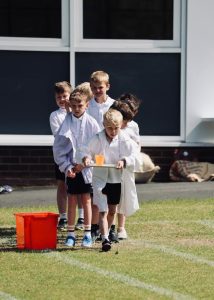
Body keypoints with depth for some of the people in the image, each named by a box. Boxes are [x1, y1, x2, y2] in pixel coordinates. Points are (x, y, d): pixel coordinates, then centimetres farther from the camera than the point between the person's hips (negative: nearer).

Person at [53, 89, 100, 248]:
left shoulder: (91, 123, -4)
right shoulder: (66, 122, -1)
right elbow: (58, 147, -1)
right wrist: (67, 167, -9)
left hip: (87, 167, -1)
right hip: (71, 167, 1)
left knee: (86, 199, 4)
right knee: (72, 200, 5)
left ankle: (88, 233, 10)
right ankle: (71, 234, 9)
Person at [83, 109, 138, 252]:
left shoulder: (125, 140, -8)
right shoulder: (97, 139, -10)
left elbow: (133, 156, -5)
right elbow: (90, 152, 2)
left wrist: (124, 161, -23)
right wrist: (87, 158, -19)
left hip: (117, 179, 3)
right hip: (100, 179, -3)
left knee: (112, 211, 18)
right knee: (103, 211, -11)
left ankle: (107, 233, 37)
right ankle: (105, 239, -18)